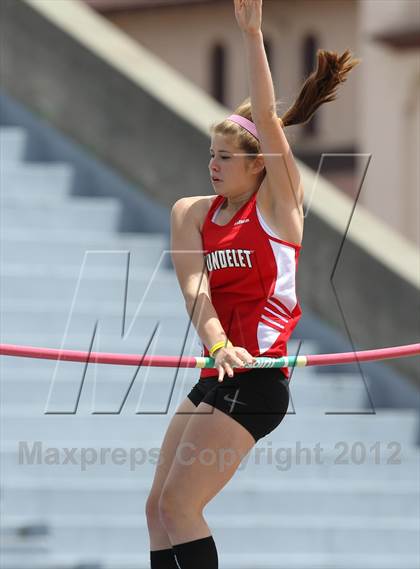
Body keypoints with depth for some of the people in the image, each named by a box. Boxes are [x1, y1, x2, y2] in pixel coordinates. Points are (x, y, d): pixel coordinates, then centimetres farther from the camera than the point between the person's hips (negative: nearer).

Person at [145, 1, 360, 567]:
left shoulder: (278, 202, -4)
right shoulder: (194, 213, 9)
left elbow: (266, 118, -18)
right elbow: (194, 284, -6)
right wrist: (217, 345, -25)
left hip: (256, 376, -7)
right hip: (217, 371, 7)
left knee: (179, 504, -13)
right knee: (159, 509, 5)